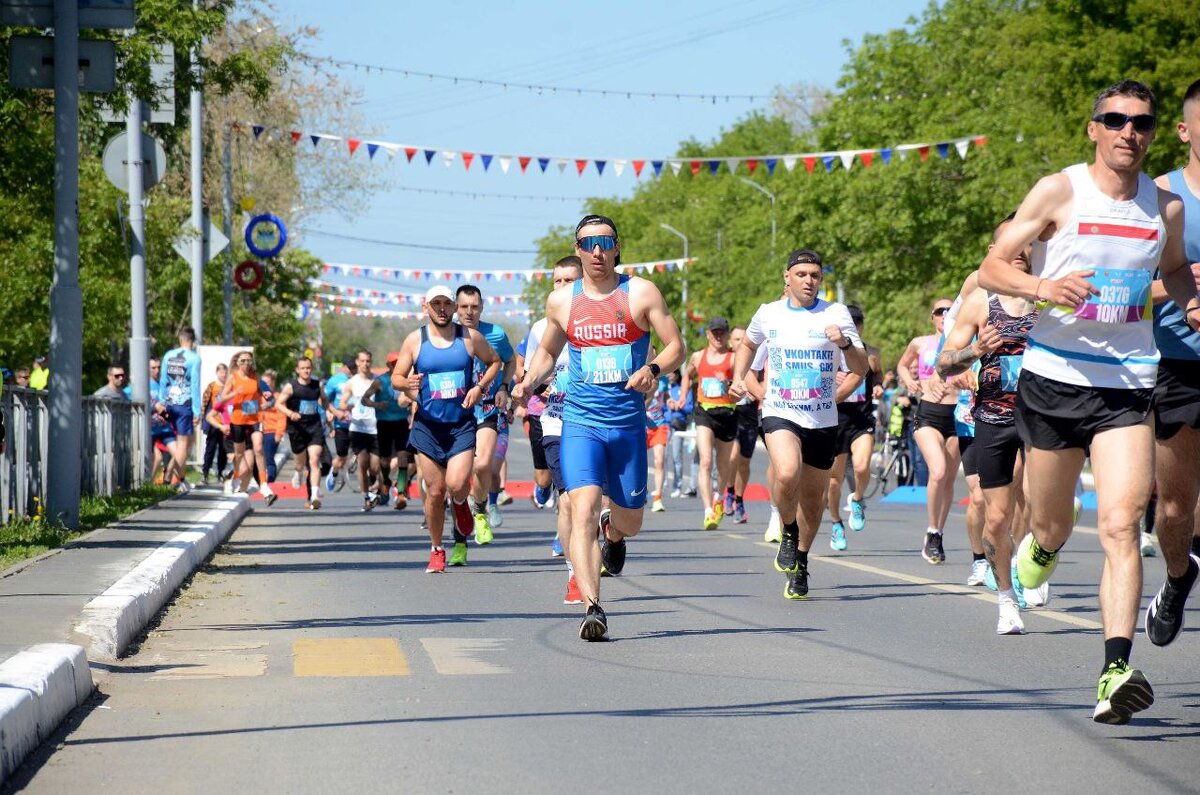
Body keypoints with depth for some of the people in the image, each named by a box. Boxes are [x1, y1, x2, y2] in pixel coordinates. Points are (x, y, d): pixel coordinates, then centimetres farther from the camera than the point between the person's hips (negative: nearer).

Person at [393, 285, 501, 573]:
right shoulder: (414, 340, 2)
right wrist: (408, 383, -18)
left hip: (462, 423, -1)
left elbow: (494, 362, 16)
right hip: (428, 425, 1)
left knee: (457, 484, -17)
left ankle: (460, 505, 22)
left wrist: (480, 387, -2)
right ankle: (437, 550, 18)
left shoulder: (470, 337, 2)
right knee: (435, 490, 1)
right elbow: (396, 377, 6)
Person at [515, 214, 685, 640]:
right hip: (580, 423, 0)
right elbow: (547, 351, 22)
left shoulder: (641, 292, 0)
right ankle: (592, 608, -23)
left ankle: (613, 532, 51)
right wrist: (529, 381, 3)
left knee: (630, 523, 12)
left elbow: (676, 347, -1)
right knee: (583, 509, -20)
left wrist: (653, 369, -21)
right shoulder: (561, 301, 7)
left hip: (629, 423, 0)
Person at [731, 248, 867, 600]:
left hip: (823, 421, 1)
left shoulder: (836, 314, -2)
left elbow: (861, 369, -5)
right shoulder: (768, 314, 3)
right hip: (780, 414, -1)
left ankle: (800, 562, 32)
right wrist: (738, 378, 10)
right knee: (787, 473, -29)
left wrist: (845, 343, -24)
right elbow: (748, 344, 25)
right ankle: (788, 532, -1)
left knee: (812, 499, 10)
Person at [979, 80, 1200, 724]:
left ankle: (1115, 671, -22)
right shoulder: (1059, 192, -4)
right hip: (1053, 378, -1)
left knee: (1120, 525, -15)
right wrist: (1043, 287, -24)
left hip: (1128, 386, 1)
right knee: (1051, 526, 14)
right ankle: (1042, 547, 53)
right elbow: (991, 267, -4)